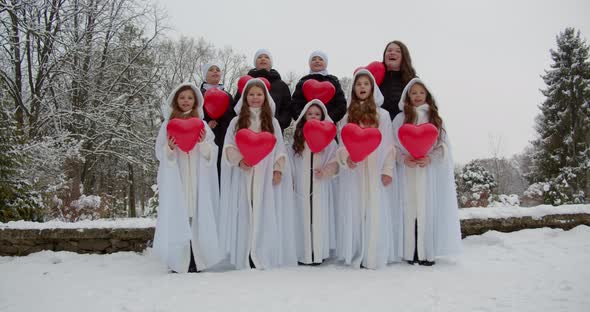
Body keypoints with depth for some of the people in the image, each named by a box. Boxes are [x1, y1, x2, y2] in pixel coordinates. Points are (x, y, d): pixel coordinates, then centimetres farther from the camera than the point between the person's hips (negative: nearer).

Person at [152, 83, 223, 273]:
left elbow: (212, 154, 4)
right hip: (175, 180, 0)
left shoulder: (202, 124, 11)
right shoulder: (168, 124, 10)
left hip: (197, 180, 1)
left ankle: (196, 261, 2)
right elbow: (159, 153, 5)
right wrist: (170, 147, -14)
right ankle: (178, 262, 1)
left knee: (197, 217, -4)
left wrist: (203, 143, -14)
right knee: (177, 217, -6)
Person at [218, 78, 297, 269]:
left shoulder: (272, 121, 10)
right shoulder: (237, 121, 8)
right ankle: (246, 257, 3)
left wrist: (278, 169, -3)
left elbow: (279, 148, 7)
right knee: (245, 213, -1)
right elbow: (228, 147, 4)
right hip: (244, 175, 0)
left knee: (265, 214, -2)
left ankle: (264, 256, 4)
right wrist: (239, 160, -13)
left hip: (266, 175, 0)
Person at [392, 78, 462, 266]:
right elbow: (393, 146, 4)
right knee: (410, 210, -2)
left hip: (431, 172, 1)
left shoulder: (435, 118, 11)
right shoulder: (400, 118, 8)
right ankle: (411, 252, 2)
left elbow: (443, 146, 6)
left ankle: (427, 252, 3)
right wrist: (404, 159, -15)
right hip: (408, 173, -1)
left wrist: (430, 158, -12)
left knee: (429, 210, -2)